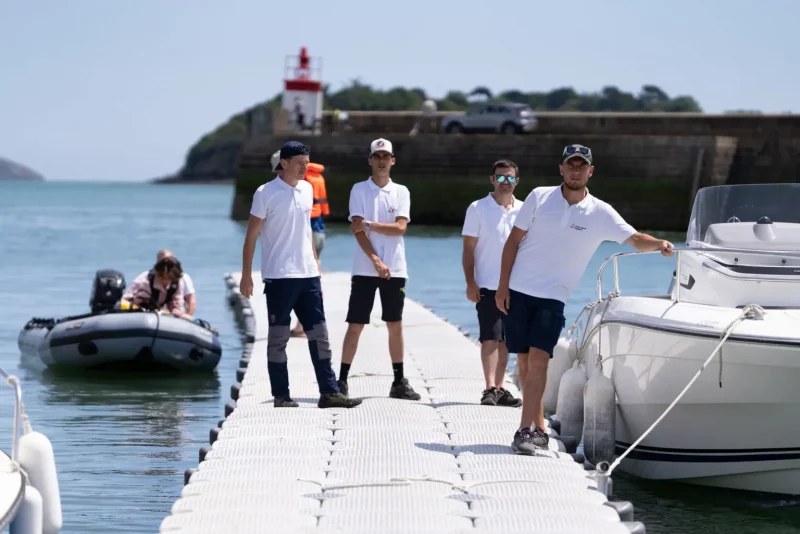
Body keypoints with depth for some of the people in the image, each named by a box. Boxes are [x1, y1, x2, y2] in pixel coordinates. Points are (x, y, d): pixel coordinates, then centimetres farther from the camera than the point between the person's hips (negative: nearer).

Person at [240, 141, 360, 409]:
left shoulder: (306, 190, 11)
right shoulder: (266, 193, -8)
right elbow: (251, 236, -6)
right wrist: (246, 275, -9)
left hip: (308, 275, 6)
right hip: (279, 276, -6)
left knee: (319, 335, 4)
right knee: (278, 338, 1)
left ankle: (329, 392, 7)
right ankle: (281, 395, 7)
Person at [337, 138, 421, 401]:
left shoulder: (401, 192, 8)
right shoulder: (359, 189, 1)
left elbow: (400, 227, -5)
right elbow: (357, 229, -7)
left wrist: (370, 224, -16)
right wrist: (376, 261, -15)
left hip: (395, 269, 2)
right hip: (365, 269, -2)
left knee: (395, 325, 6)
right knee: (355, 325, -3)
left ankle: (399, 382, 13)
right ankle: (342, 380, 1)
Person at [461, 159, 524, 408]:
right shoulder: (478, 209, -1)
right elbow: (468, 249, -2)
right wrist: (470, 283, -10)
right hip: (487, 286, -4)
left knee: (504, 340, 7)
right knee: (490, 338, -11)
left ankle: (499, 389, 12)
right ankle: (490, 389, -13)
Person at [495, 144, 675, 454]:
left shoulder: (600, 213, 0)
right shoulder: (539, 197, 1)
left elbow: (635, 239, -3)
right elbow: (513, 241, 4)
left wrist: (659, 244, -26)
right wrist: (502, 286, -2)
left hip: (553, 298, -1)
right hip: (518, 291, 1)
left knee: (538, 359, -15)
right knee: (526, 362, 4)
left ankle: (525, 432, -17)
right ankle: (539, 428, 16)